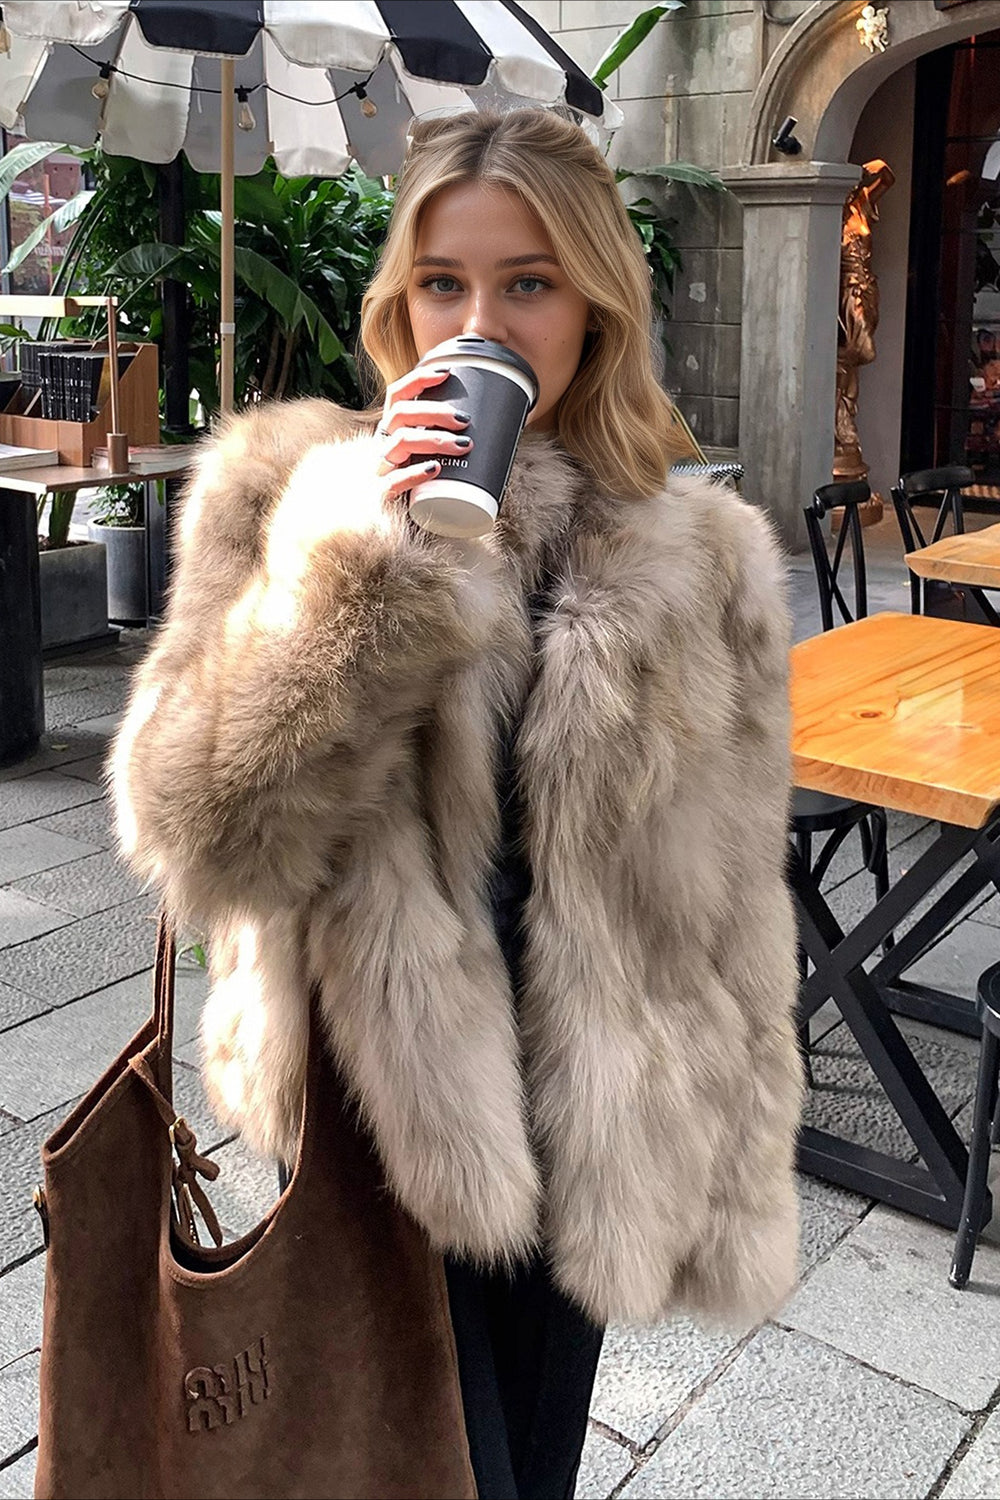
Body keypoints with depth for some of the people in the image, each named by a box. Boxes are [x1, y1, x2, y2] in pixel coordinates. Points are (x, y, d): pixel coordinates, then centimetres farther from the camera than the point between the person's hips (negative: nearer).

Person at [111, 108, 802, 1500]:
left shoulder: (700, 556, -4)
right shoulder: (288, 492, -8)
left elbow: (731, 903, 1)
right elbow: (197, 832, -17)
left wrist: (728, 1180, 5)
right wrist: (366, 558, -25)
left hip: (589, 1140, 2)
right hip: (371, 1120, -2)